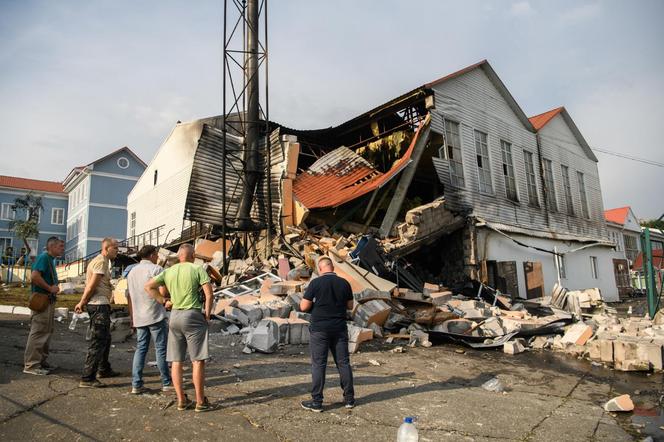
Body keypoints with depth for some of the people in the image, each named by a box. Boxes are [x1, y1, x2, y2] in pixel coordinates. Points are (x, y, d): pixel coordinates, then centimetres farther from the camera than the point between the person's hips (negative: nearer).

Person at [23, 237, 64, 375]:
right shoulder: (44, 257, -13)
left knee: (47, 332, 15)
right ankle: (31, 365, -1)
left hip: (49, 301, 10)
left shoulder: (50, 259, 16)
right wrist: (50, 288, -19)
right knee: (38, 332, -7)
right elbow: (34, 276, -26)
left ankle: (41, 361, 24)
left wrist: (54, 287, 11)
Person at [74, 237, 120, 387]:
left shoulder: (102, 261, 20)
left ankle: (103, 370, 35)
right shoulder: (101, 261, -12)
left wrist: (83, 303, 10)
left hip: (102, 305, 11)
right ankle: (87, 378, -8)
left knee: (106, 338, 21)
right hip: (99, 305, -11)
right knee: (98, 341, -9)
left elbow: (89, 284, 17)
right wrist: (82, 303, -9)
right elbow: (92, 285, -17)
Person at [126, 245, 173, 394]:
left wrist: (132, 318, 22)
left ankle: (136, 384, 7)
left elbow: (130, 297, 18)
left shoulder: (132, 271, 15)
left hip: (139, 317, 7)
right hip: (155, 315, -7)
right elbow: (164, 292, -18)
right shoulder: (156, 269, -9)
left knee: (140, 348, 10)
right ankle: (166, 383, 9)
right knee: (161, 349, 1)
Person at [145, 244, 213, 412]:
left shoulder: (168, 271, 10)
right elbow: (209, 293, -10)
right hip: (193, 315, -5)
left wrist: (164, 301, 15)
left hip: (174, 316, 5)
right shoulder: (197, 269, -4)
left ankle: (181, 400, 16)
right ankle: (200, 401, 4)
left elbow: (148, 286, 16)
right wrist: (207, 314, -1)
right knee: (198, 360, 0)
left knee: (176, 361, 10)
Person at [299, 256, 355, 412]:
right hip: (340, 329, 4)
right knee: (344, 362, 12)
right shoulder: (344, 283, 1)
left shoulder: (316, 283, -11)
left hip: (319, 329, -3)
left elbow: (304, 307, -10)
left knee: (318, 364, 4)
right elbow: (350, 306, 11)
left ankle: (316, 402, 9)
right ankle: (349, 399, 20)